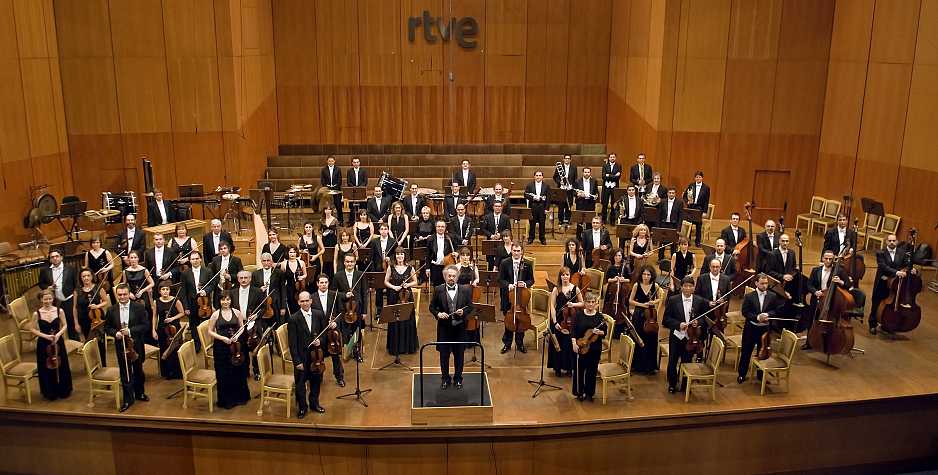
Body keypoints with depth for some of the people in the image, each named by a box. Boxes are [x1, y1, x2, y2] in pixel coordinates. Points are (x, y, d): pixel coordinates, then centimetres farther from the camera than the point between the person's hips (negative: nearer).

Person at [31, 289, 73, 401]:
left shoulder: (60, 311, -7)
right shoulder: (37, 313, -9)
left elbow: (65, 326, 2)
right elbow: (32, 329, -2)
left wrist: (59, 334, -15)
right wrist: (45, 335, -15)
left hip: (58, 343, 1)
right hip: (44, 344, -1)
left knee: (61, 367, 9)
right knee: (46, 369, 8)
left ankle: (63, 391, 27)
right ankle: (50, 392, 25)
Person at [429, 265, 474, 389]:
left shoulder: (465, 290, 0)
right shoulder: (438, 290, -2)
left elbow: (470, 307, 4)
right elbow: (432, 307, 3)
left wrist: (463, 312, -16)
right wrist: (438, 314, -16)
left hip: (460, 327, 0)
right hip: (444, 327, 0)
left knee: (459, 354, 10)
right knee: (444, 354, 9)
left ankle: (458, 378, 26)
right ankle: (445, 378, 25)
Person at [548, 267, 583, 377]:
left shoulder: (575, 288, 0)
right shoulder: (556, 290, -4)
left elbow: (582, 303, 9)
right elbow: (552, 306, -6)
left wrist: (574, 304, -11)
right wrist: (554, 322, -12)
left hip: (571, 320, 1)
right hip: (559, 320, -1)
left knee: (570, 343, 3)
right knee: (558, 344, 3)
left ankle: (569, 367, 20)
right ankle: (557, 368, 17)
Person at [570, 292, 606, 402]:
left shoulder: (599, 316, 0)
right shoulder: (579, 314, -1)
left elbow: (605, 332, 2)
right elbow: (574, 330, -2)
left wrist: (600, 332, -20)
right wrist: (574, 343, -12)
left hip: (595, 348, 1)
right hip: (580, 346, -1)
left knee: (592, 371, 8)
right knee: (579, 369, 6)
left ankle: (589, 393, 23)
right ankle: (579, 392, 22)